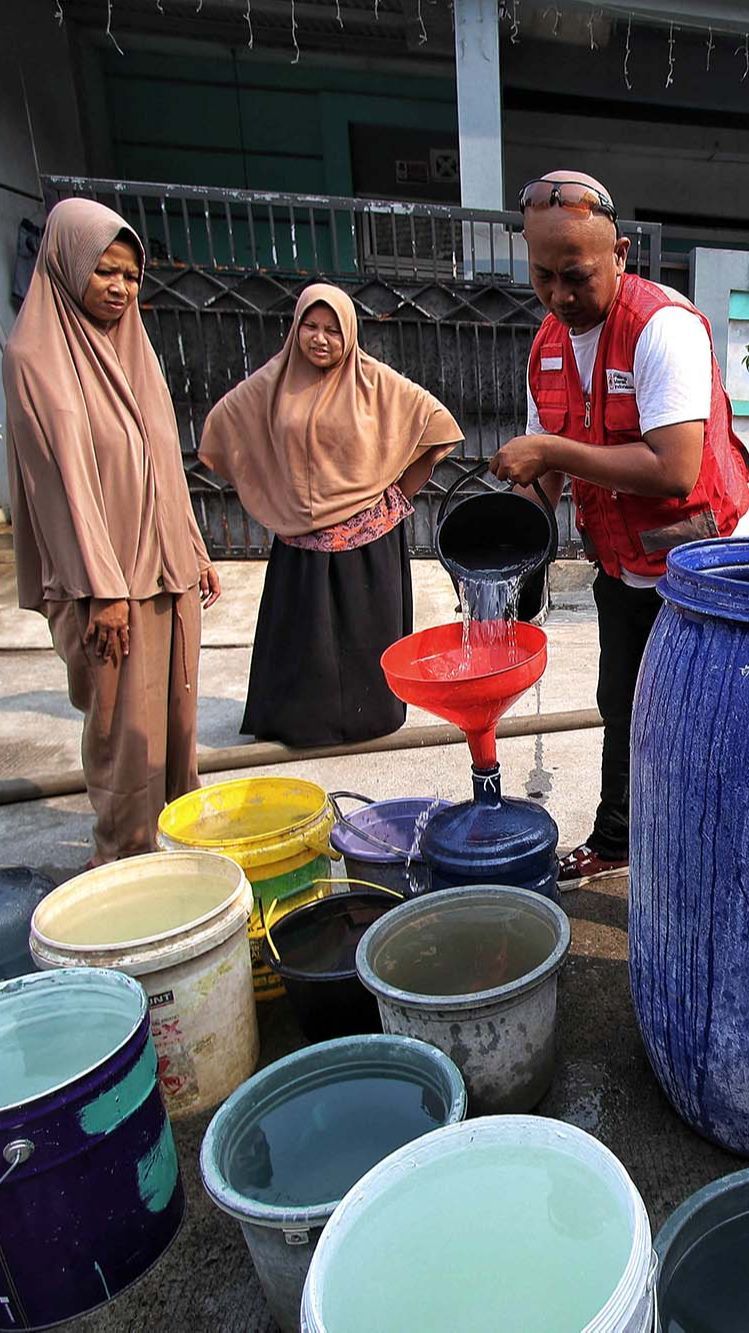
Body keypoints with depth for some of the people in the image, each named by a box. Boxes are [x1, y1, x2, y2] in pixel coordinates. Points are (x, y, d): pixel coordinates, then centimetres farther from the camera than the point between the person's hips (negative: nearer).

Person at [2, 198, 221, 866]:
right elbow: (66, 474, -14)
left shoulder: (133, 350, 14)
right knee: (125, 726, -2)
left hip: (168, 566, 7)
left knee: (176, 712, 13)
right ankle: (128, 862, 14)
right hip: (107, 577, -7)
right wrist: (103, 587, -18)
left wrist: (195, 551, 15)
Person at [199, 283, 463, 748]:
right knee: (302, 630, 8)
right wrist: (267, 492, 12)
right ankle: (301, 717, 22)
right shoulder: (273, 382, 2)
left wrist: (401, 491, 0)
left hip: (367, 533, -2)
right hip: (301, 535, 2)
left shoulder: (374, 381, -4)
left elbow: (434, 421, 0)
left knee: (365, 630, 6)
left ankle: (368, 712, 22)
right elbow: (222, 422, 15)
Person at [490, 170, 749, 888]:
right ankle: (613, 841, 41)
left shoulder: (664, 325, -24)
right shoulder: (549, 339, 0)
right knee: (621, 709, 20)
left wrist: (553, 452, -29)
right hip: (622, 566, 8)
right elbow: (547, 460, 8)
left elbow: (674, 472, -35)